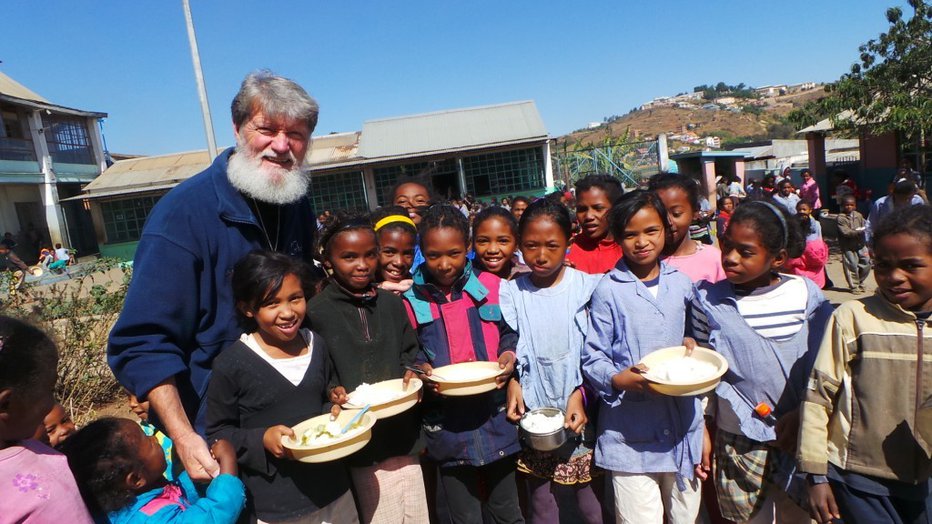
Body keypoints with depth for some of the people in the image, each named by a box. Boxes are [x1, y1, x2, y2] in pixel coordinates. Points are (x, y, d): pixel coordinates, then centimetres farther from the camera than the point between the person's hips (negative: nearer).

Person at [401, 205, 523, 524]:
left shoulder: (491, 286, -3)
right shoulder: (412, 300, -4)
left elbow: (510, 332, 8)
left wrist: (510, 354, -11)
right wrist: (421, 369, -15)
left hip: (494, 416, 1)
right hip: (446, 423, 0)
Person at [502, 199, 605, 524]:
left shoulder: (588, 287, -5)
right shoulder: (511, 293, -1)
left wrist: (581, 393, -14)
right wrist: (512, 382, -13)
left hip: (580, 415, -1)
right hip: (533, 418, 2)